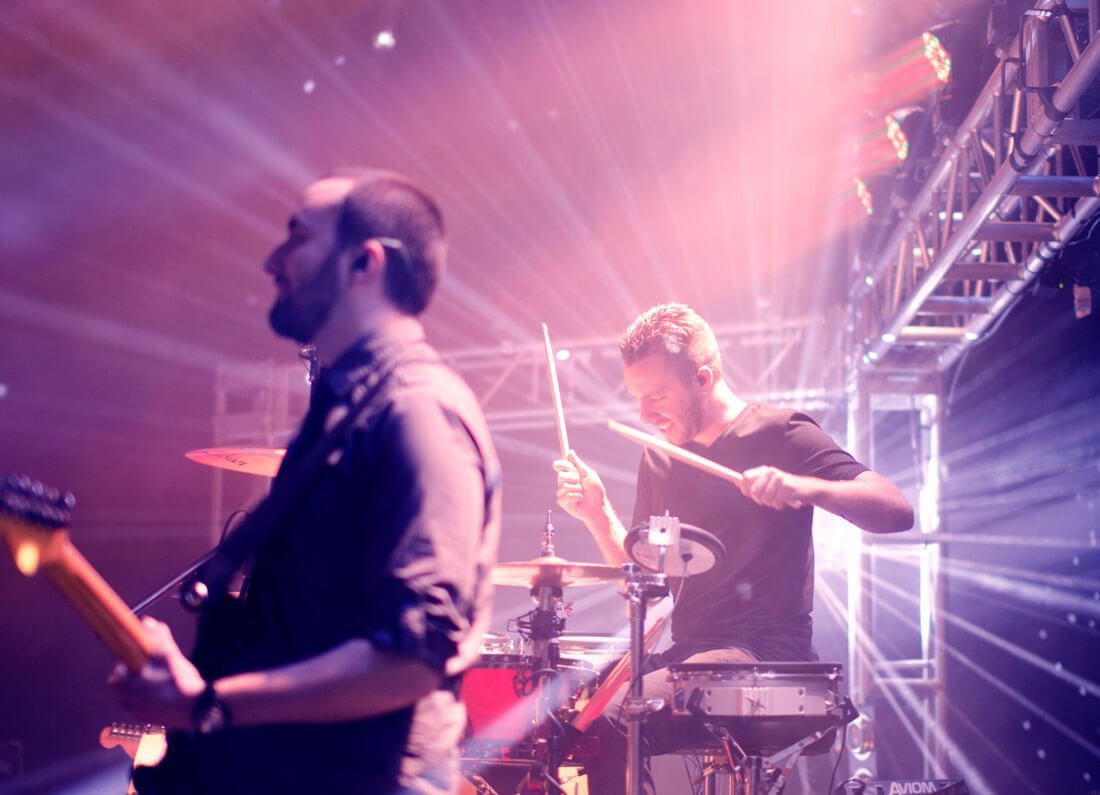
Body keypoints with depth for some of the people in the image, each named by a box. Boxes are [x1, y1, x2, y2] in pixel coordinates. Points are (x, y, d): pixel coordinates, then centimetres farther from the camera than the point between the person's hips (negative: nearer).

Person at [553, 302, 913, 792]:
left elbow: (897, 512, -15)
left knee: (609, 722, -26)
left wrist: (804, 488, -32)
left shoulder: (780, 435, -6)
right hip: (690, 650, 7)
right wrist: (599, 515, -1)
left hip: (765, 650, -7)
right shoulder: (660, 462, 14)